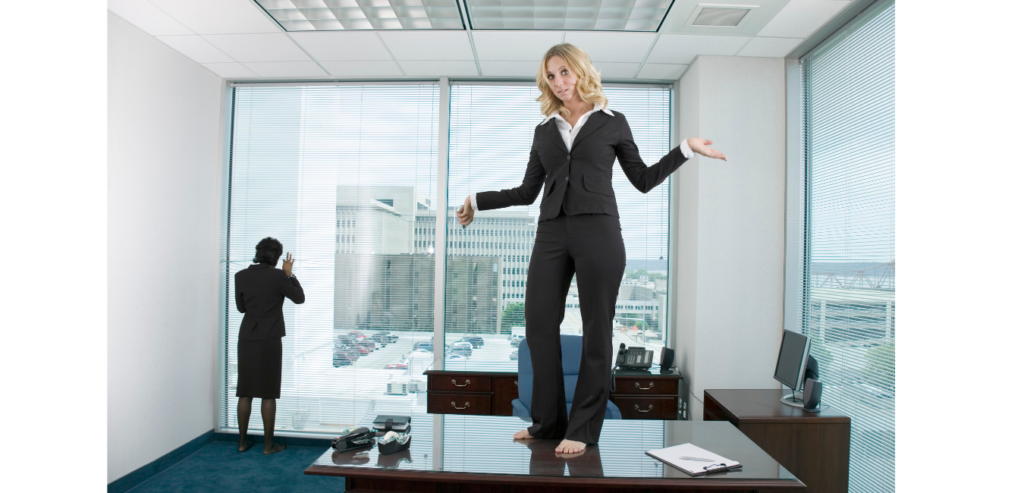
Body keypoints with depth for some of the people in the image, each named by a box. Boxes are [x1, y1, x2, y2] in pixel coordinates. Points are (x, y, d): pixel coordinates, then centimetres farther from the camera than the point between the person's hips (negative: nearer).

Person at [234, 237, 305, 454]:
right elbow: (299, 298, 2)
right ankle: (268, 444, 10)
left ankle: (242, 441, 21)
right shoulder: (278, 276, -11)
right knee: (268, 393, 3)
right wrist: (289, 274, 9)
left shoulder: (241, 276, 2)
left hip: (246, 338, 4)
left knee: (245, 392, 13)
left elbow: (241, 307, 12)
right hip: (269, 340, -4)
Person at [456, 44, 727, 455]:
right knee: (539, 325, 0)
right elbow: (528, 192, 18)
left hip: (598, 231, -3)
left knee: (596, 330, -1)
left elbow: (643, 180, 11)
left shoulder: (612, 122, 10)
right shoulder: (544, 130, 18)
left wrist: (685, 148, 2)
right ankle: (548, 421, 16)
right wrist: (478, 201, 19)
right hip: (552, 233, 3)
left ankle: (582, 428, 11)